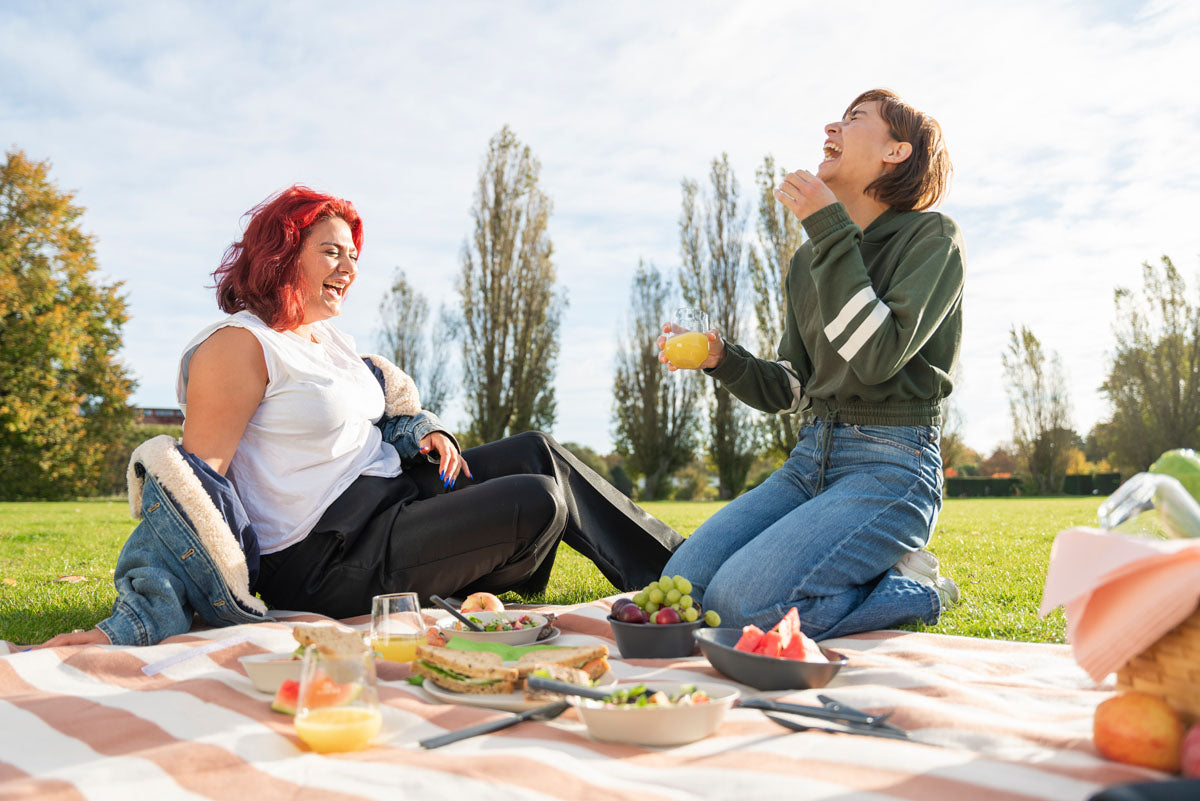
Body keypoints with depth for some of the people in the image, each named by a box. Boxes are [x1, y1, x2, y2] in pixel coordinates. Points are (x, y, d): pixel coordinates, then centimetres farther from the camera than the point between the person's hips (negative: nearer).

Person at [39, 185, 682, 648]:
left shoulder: (331, 340, 16)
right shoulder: (238, 345, -13)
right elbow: (191, 483, -19)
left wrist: (427, 433, 3)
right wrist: (127, 626, -27)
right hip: (328, 559, -10)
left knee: (537, 453, 3)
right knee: (538, 503, -20)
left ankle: (677, 568, 10)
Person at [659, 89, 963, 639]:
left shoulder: (932, 237, -5)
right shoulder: (809, 260, 14)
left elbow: (875, 359, -21)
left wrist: (832, 233, -17)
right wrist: (722, 360, -4)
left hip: (892, 467, -7)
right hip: (812, 458, 7)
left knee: (741, 601, -25)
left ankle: (908, 591, -1)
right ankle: (862, 573, 9)